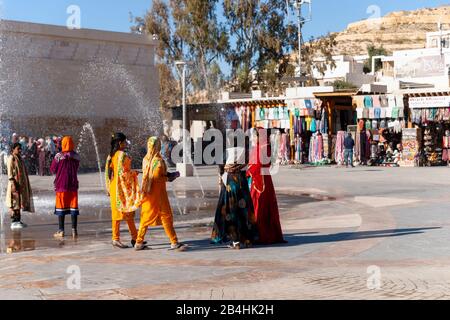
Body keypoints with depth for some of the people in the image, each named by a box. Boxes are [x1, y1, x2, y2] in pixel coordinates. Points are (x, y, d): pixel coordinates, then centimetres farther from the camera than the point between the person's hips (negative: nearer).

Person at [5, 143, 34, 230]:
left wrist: (24, 183, 18)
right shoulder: (11, 158, -9)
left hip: (21, 184, 9)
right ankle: (14, 222, -6)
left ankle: (18, 220, 16)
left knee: (19, 202, 11)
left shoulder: (19, 158, 16)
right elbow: (10, 172, -15)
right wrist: (13, 184, -22)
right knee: (14, 203, -7)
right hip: (15, 183, -9)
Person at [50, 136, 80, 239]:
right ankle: (74, 230, 1)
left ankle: (61, 231, 6)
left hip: (61, 185, -2)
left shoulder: (59, 156, -10)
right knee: (73, 207, 5)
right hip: (73, 185, 2)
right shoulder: (76, 156, 0)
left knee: (61, 207, 5)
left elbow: (52, 170, -2)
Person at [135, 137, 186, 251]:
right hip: (158, 192, -7)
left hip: (147, 193, 8)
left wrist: (166, 176, 13)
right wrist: (168, 178, -7)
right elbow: (157, 177, -22)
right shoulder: (158, 160, -16)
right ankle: (174, 242, 1)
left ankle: (139, 243, 14)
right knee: (166, 216, -1)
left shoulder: (146, 159, 8)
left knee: (146, 217, 12)